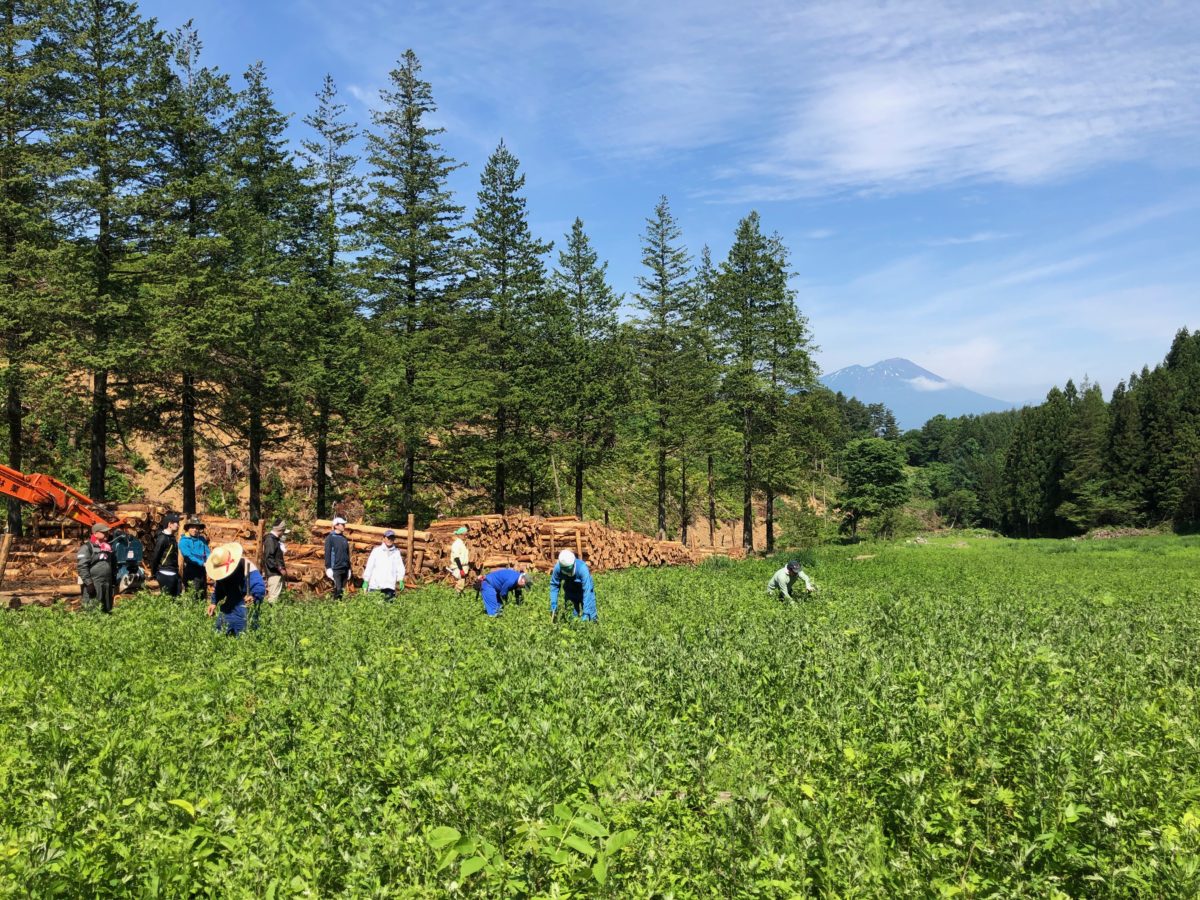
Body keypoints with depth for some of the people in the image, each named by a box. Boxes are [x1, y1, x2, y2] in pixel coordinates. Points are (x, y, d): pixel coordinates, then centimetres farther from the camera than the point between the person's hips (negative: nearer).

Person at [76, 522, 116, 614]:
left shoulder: (108, 547, 17)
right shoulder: (87, 547, -6)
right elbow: (82, 567, -14)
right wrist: (88, 583, -19)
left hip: (107, 584, 7)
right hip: (93, 584, -7)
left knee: (107, 611, 12)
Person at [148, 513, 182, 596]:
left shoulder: (171, 537, 14)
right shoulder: (163, 538, -14)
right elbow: (154, 556, -14)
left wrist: (177, 572, 15)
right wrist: (154, 573, -8)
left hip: (173, 574, 9)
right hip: (165, 574, -9)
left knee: (177, 596, 9)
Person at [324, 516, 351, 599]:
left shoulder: (344, 538, 15)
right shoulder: (330, 538, -4)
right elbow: (327, 554, -7)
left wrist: (349, 568, 19)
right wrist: (328, 567, -13)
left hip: (345, 568, 6)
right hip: (335, 569, -6)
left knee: (342, 589, 7)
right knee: (337, 589, -10)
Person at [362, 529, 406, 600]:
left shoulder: (396, 552, 9)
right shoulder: (376, 551, 5)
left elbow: (400, 567, 6)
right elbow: (369, 566, 5)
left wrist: (401, 580, -7)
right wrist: (366, 581, 2)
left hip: (389, 586, 1)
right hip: (375, 585, -1)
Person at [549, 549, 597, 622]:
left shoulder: (582, 568, -38)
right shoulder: (558, 568, -29)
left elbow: (587, 591, -36)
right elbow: (554, 586, -16)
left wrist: (586, 613, -38)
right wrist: (553, 606, -19)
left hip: (585, 588, -2)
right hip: (570, 591, 2)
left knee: (590, 618, -5)